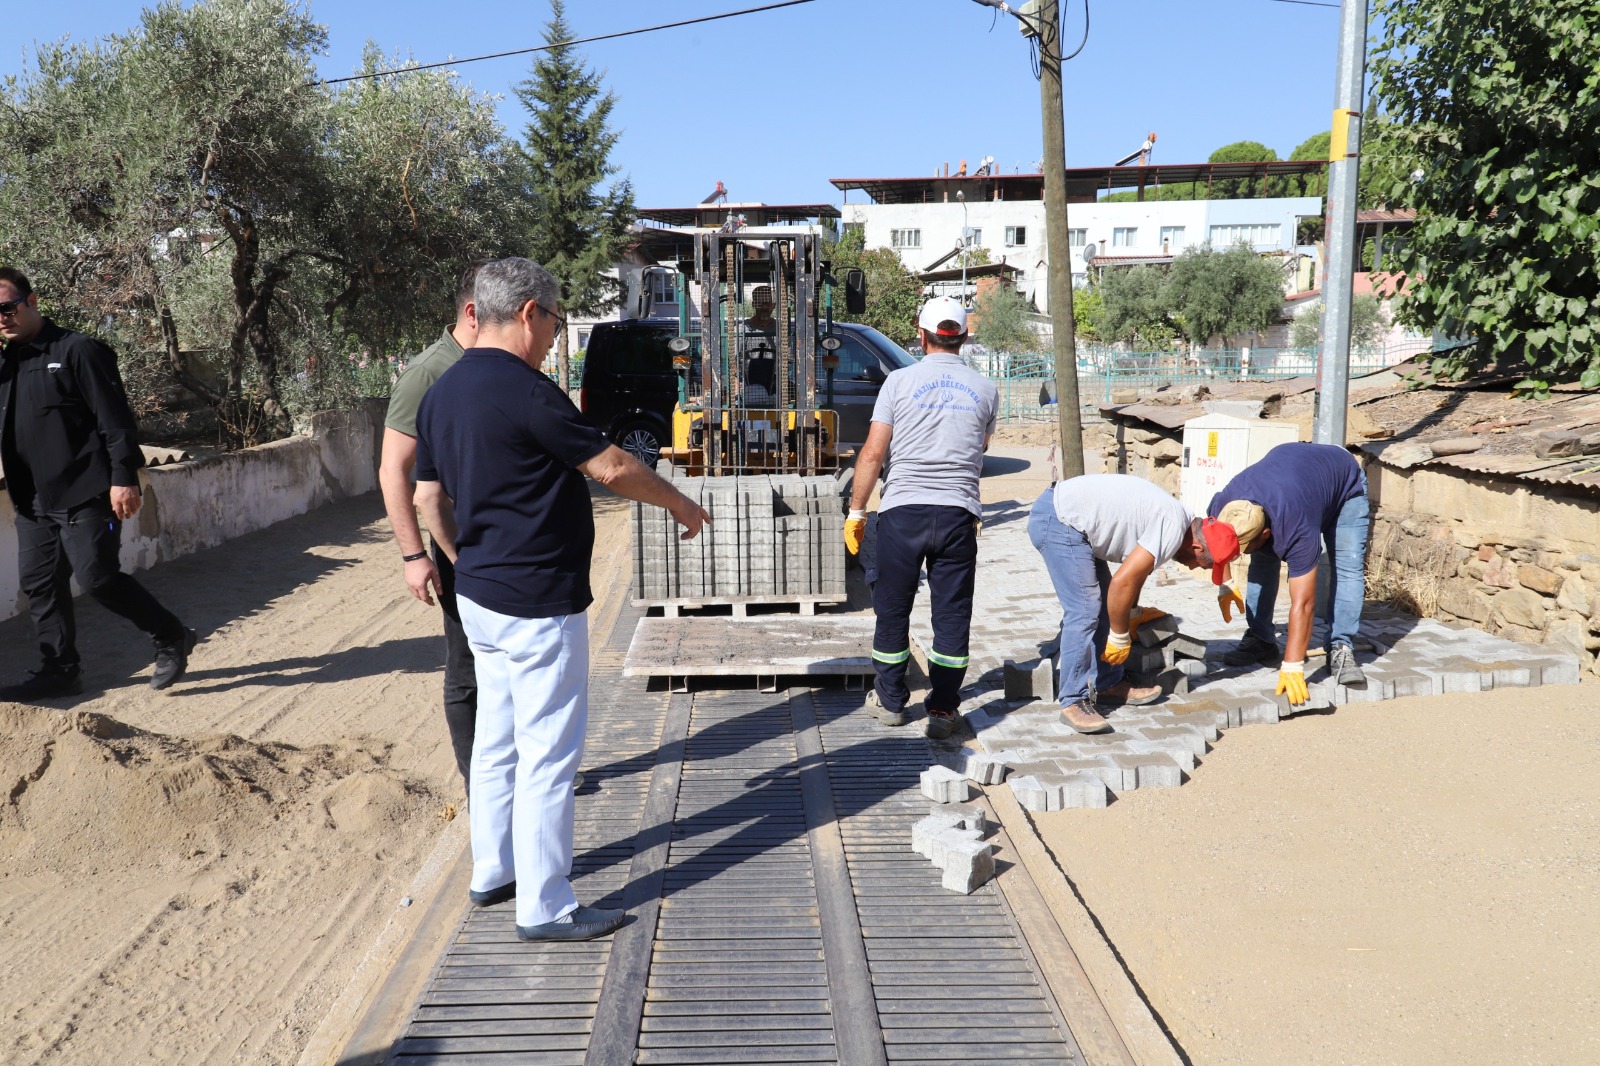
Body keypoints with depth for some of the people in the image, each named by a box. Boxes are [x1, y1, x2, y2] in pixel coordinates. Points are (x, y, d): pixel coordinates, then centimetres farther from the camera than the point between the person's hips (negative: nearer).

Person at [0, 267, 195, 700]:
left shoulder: (77, 351, -8)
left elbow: (116, 420, -13)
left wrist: (123, 478, -18)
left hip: (84, 495, -8)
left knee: (97, 576, -9)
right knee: (39, 583, 9)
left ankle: (172, 637, 8)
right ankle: (60, 669, 20)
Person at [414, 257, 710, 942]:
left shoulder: (441, 393, 8)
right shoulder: (523, 390, -19)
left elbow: (429, 499, 14)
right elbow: (611, 468, -15)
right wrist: (680, 504, 0)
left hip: (478, 596, 9)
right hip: (538, 603, -9)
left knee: (497, 740, 19)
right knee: (547, 752, -1)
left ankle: (493, 872, 33)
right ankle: (544, 907, 7)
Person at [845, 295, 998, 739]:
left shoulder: (900, 382, 0)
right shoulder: (984, 389, 7)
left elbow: (873, 454, -4)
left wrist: (856, 511, 3)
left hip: (903, 510, -1)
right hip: (958, 513, 1)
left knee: (892, 609, 12)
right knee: (952, 615, 7)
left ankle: (891, 701, 23)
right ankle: (943, 710, 10)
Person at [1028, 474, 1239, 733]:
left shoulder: (1173, 518, 12)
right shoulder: (1173, 532, -17)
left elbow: (1135, 568, 27)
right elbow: (1122, 582, -21)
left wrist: (1130, 614, 34)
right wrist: (1120, 637, -9)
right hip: (1058, 520, -11)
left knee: (1103, 604, 13)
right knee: (1084, 610, -13)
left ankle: (1110, 684, 21)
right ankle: (1074, 701, -9)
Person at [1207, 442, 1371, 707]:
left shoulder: (1296, 528, -45)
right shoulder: (1221, 508, -31)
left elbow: (1303, 604, -42)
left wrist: (1292, 667, -42)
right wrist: (1223, 585, -4)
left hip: (1344, 483, -5)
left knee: (1348, 567, -21)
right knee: (1262, 561, -8)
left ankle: (1340, 650, -17)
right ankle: (1260, 641, 2)